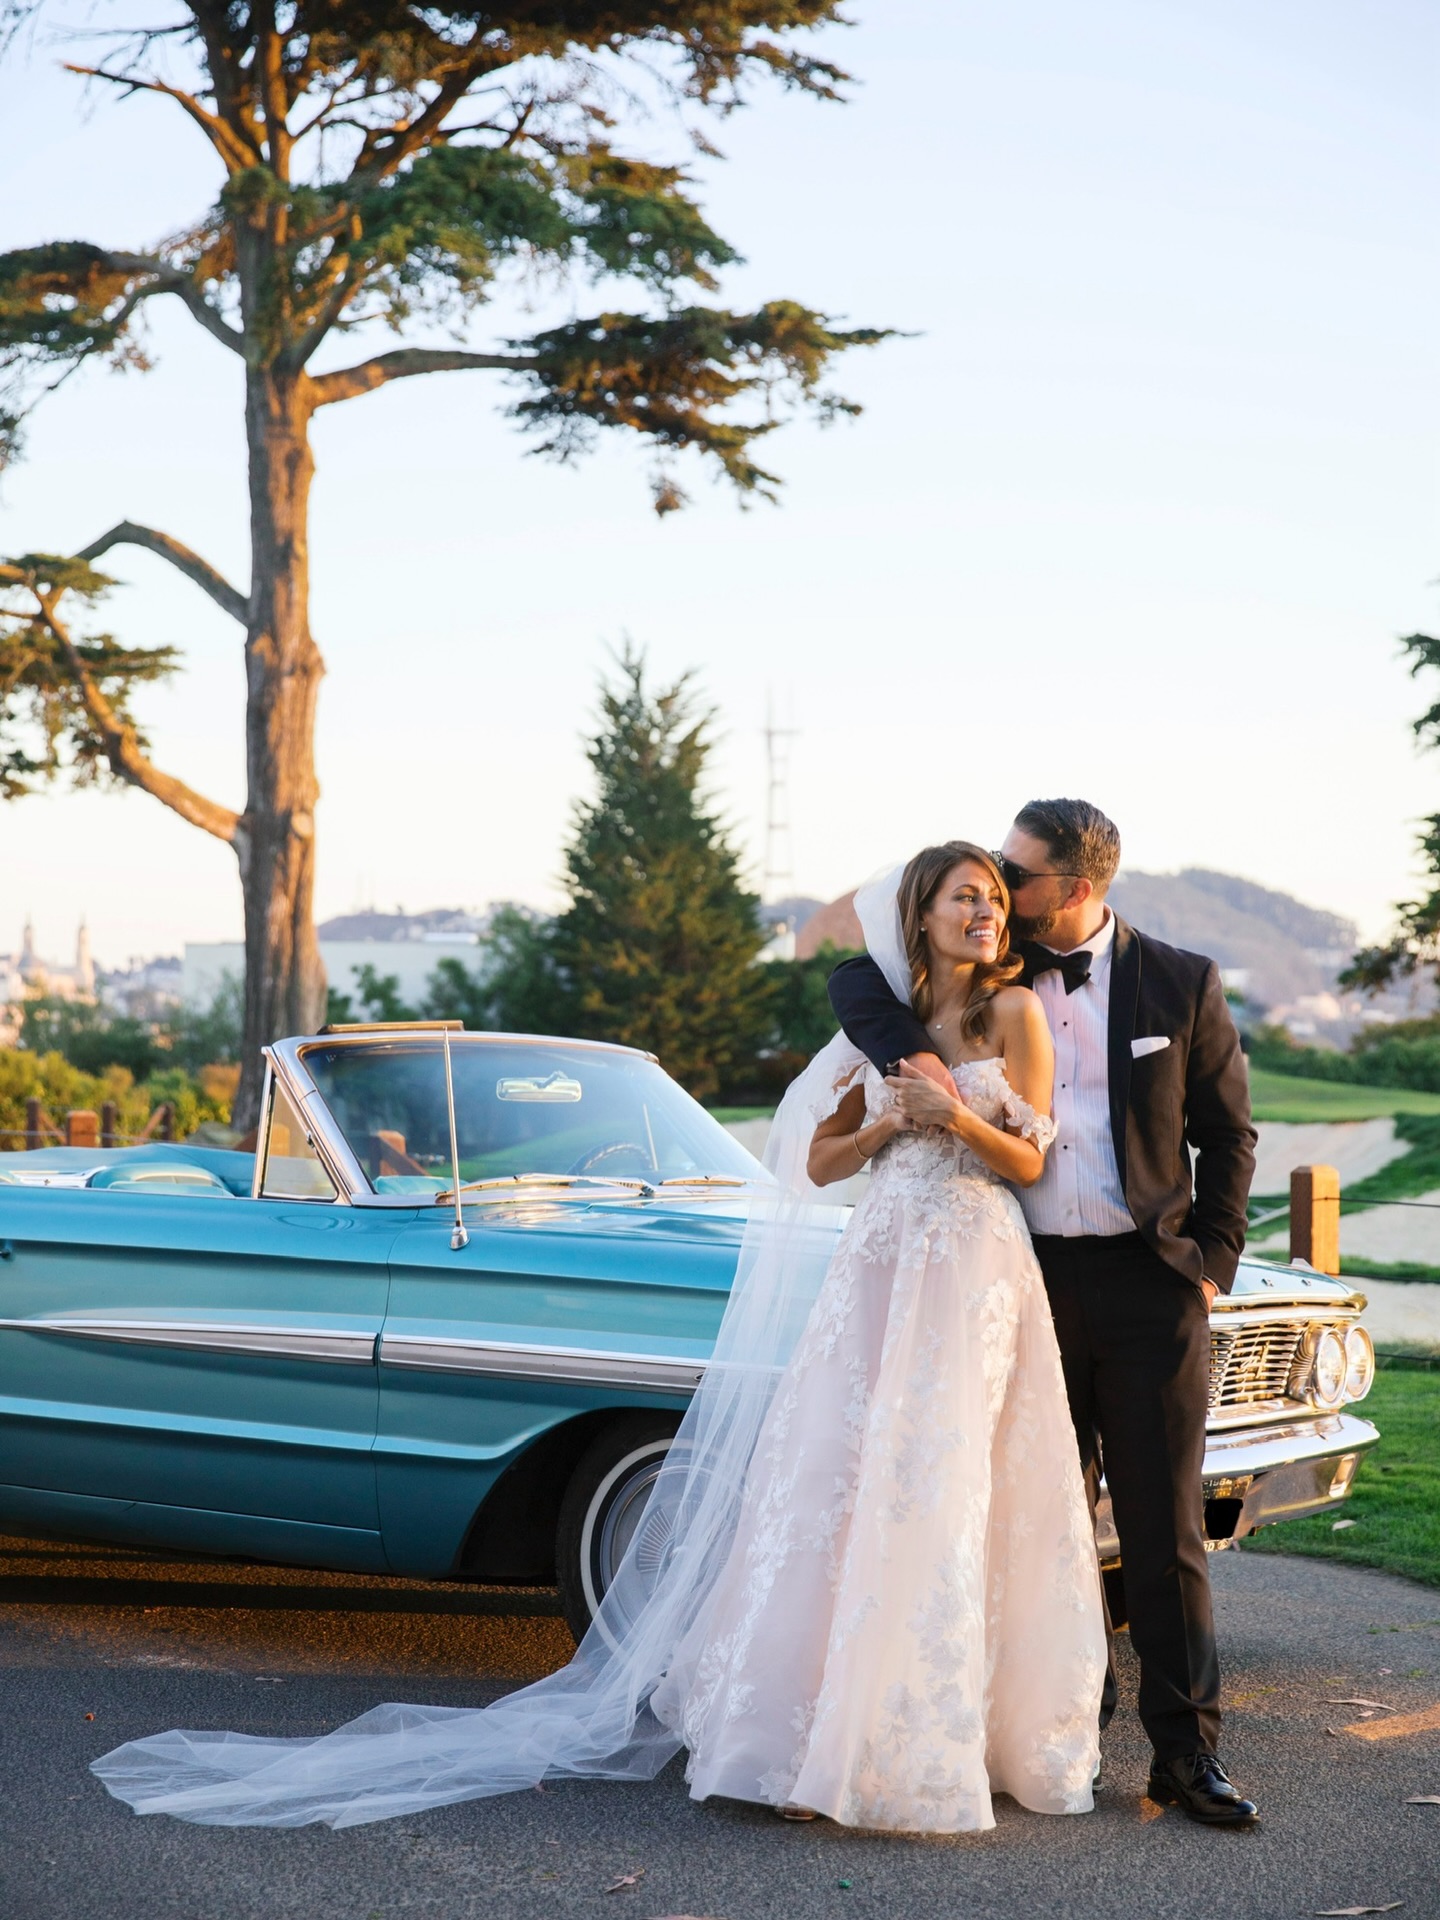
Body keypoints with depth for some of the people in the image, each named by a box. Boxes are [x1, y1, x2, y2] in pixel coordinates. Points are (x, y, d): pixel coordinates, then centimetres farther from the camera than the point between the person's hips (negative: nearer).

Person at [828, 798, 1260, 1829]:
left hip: (1149, 1281, -2)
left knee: (1165, 1528, 0)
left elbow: (1228, 1133, 6)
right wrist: (911, 1051, -18)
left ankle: (1187, 1751, 5)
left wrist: (1212, 1263, -1)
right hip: (1031, 1278, 2)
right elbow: (857, 980, 1)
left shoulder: (1183, 983, 1)